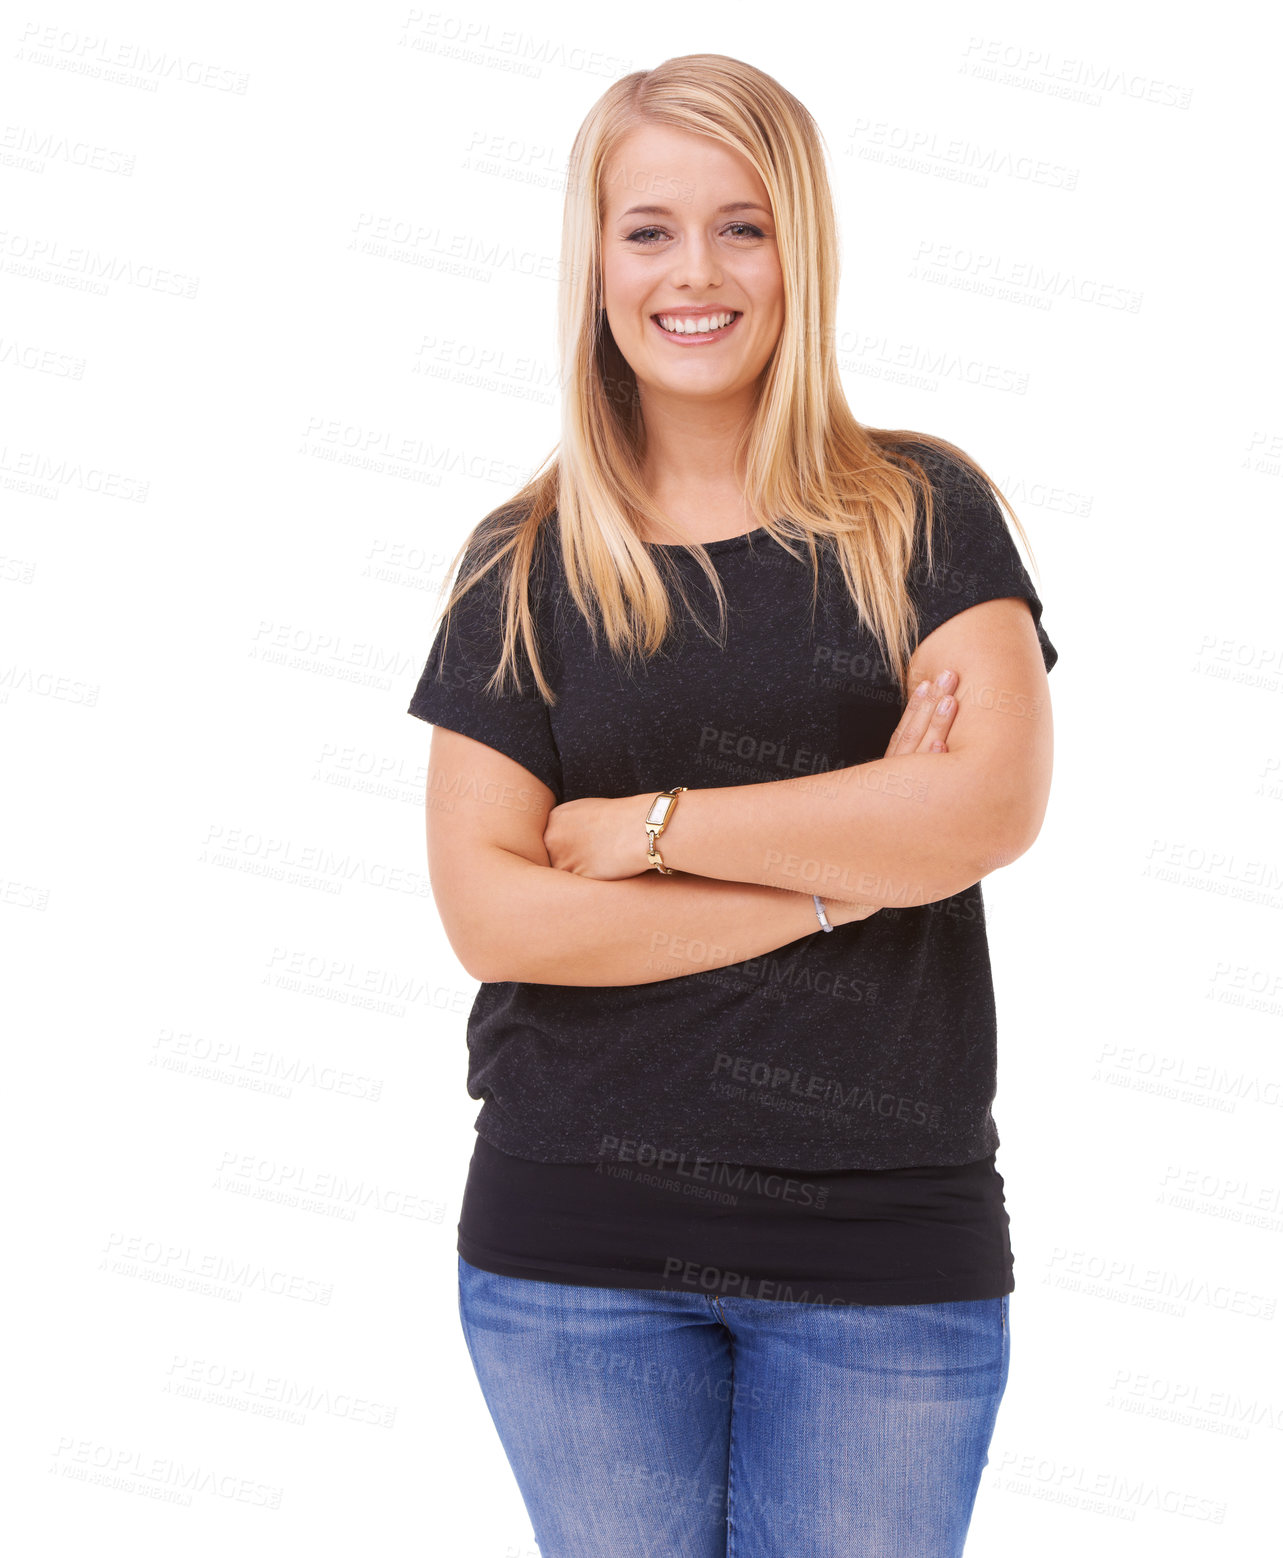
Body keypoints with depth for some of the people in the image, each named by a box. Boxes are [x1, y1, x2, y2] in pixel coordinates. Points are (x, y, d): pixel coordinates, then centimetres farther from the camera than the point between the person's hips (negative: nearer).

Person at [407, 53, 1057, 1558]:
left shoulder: (923, 513, 2)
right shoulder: (523, 562, 3)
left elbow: (994, 804, -13)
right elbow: (488, 913, -6)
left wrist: (643, 826, -11)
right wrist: (835, 871, -11)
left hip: (892, 1253, 0)